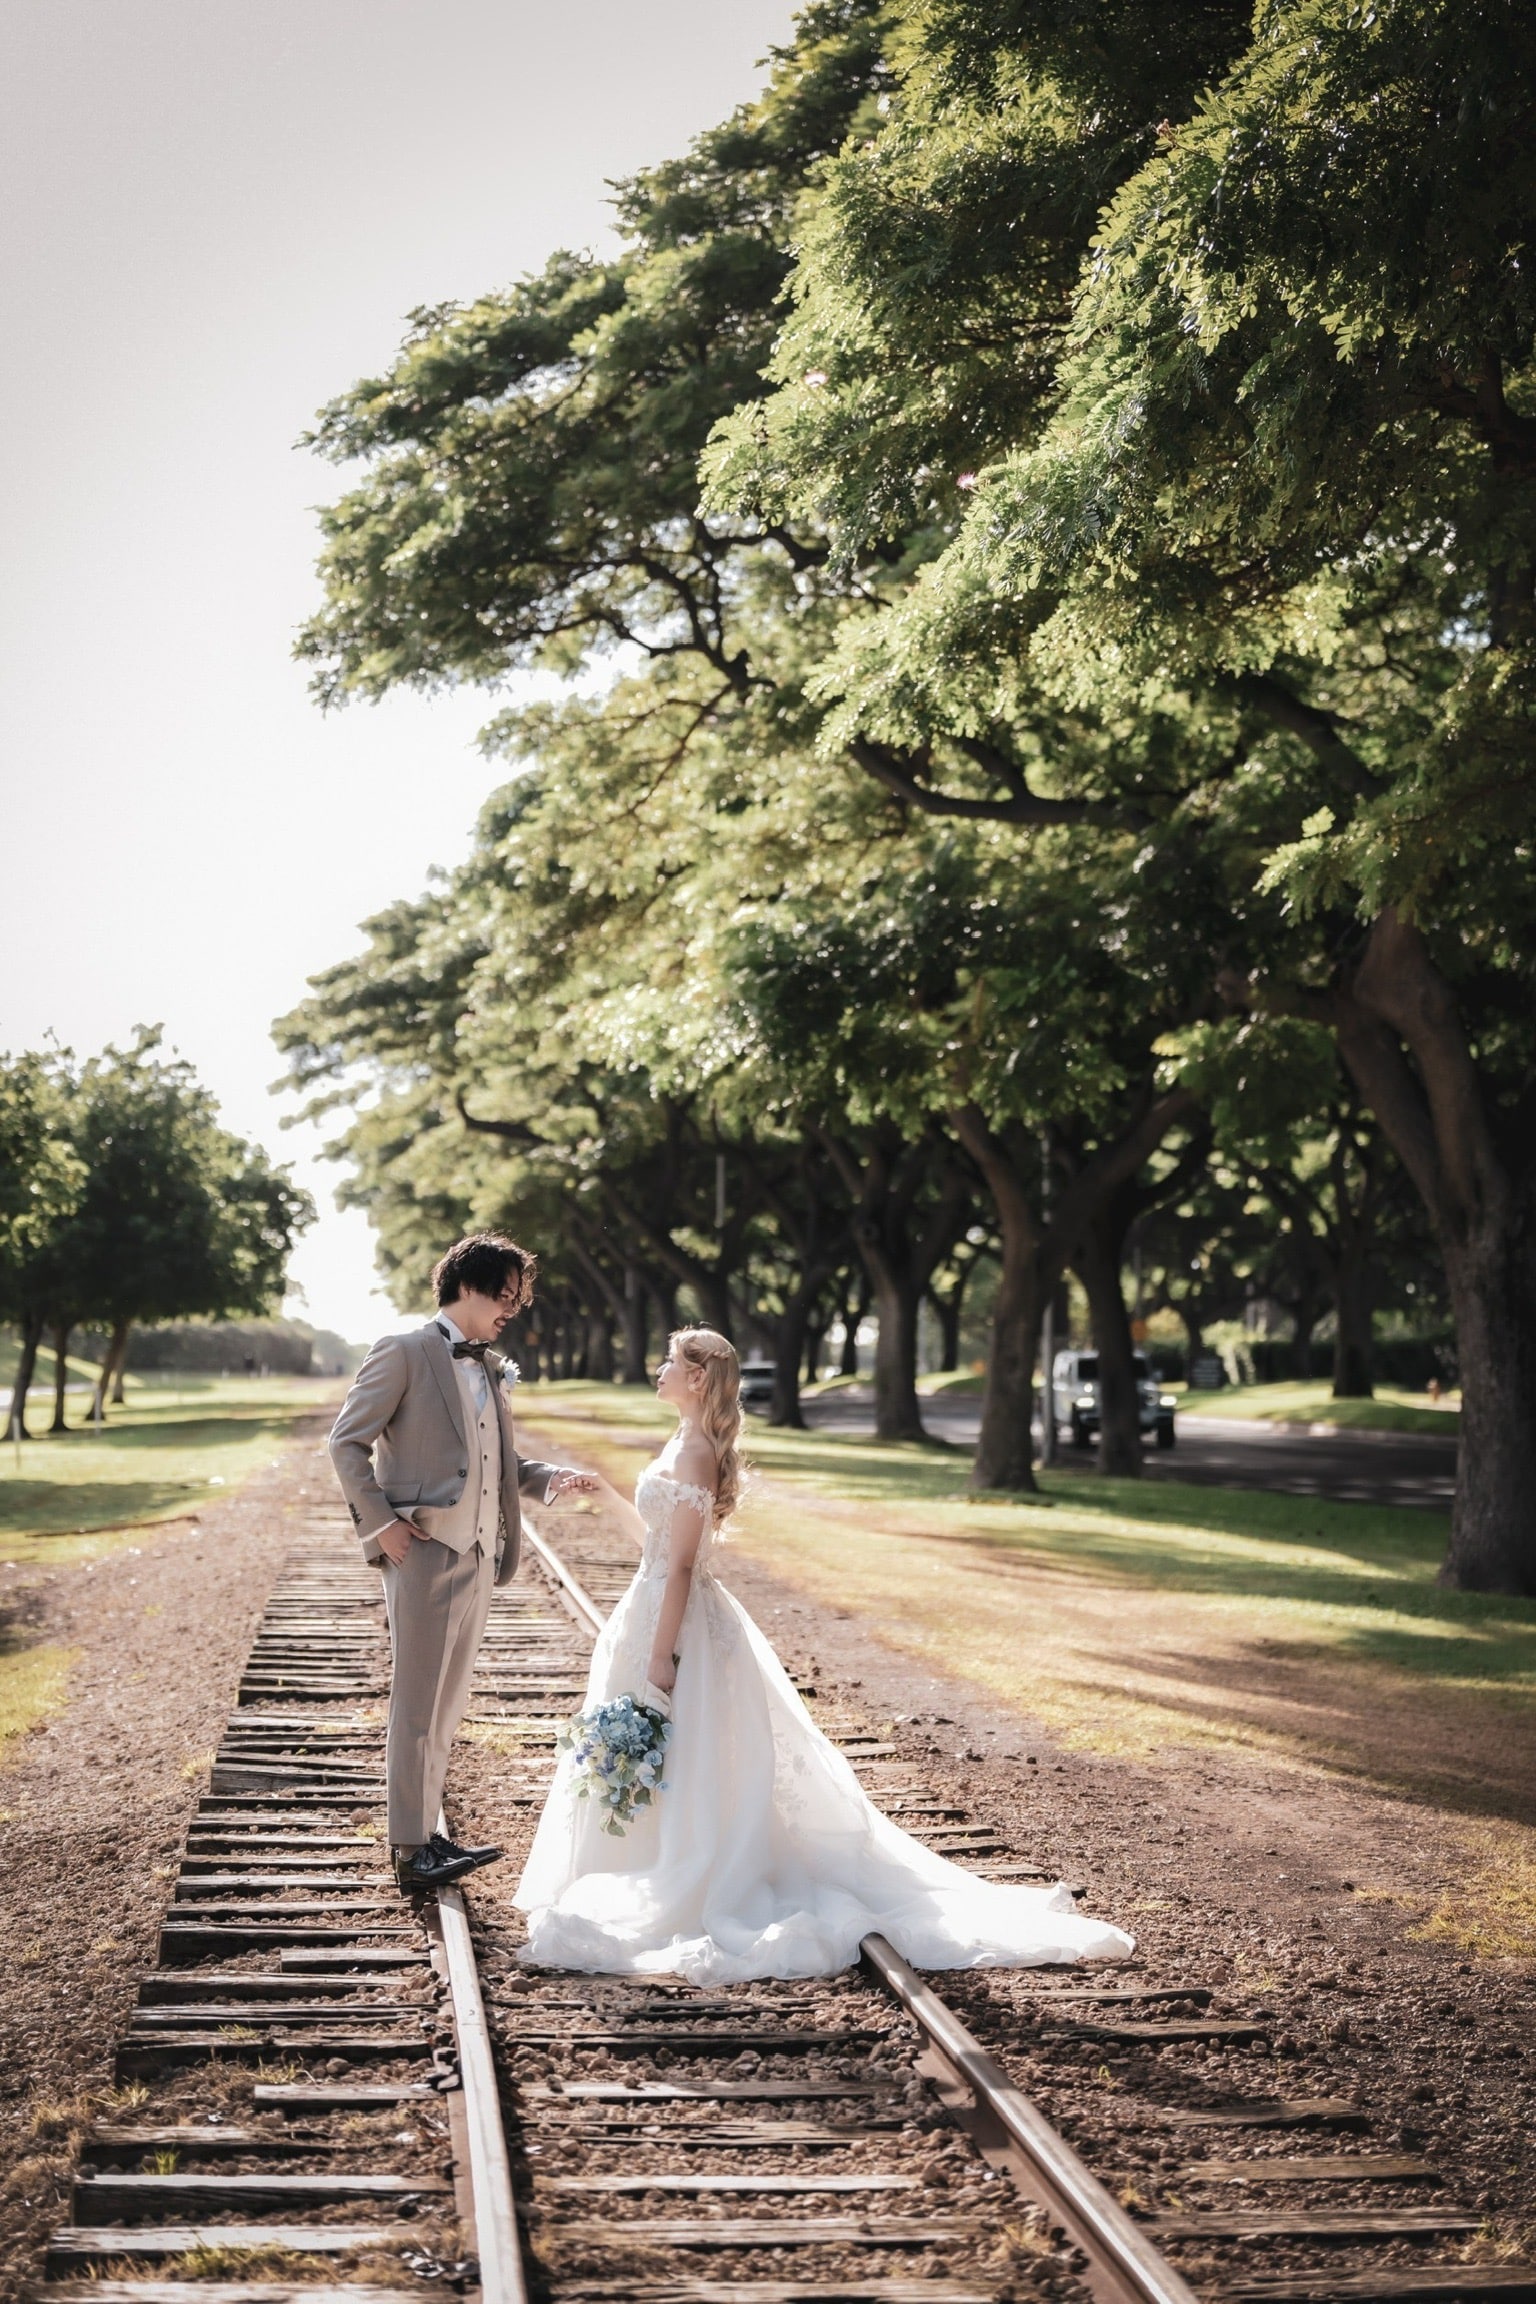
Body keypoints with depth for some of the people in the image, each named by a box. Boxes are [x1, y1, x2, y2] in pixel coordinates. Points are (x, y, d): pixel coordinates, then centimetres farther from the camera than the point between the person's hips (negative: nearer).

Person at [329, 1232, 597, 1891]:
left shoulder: (490, 1369, 16)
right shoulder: (404, 1353, -6)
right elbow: (347, 1443, -8)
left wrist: (552, 1477, 1)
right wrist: (382, 1524, -14)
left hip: (477, 1556, 8)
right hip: (423, 1553, -8)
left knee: (447, 1704, 13)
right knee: (417, 1704, -2)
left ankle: (427, 1832, 23)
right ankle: (410, 1848, 6)